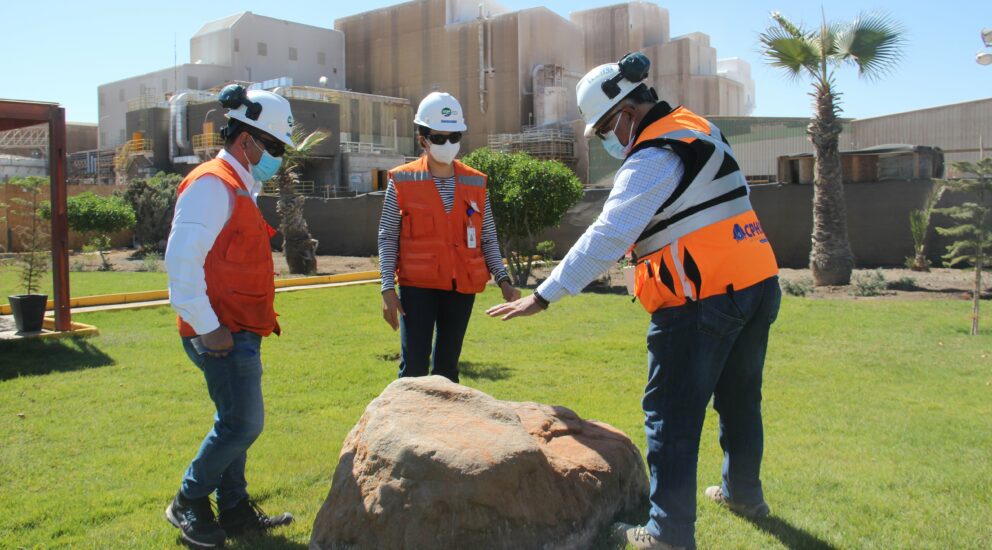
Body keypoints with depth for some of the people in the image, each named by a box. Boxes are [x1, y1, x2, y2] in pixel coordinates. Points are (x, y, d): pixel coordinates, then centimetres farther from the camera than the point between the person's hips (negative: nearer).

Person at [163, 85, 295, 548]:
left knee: (234, 423, 16)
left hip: (240, 332, 10)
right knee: (243, 425, -5)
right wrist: (207, 328, -22)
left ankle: (235, 509, 28)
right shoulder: (212, 184, -15)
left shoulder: (239, 187, 17)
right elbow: (181, 261, -23)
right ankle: (189, 504, 15)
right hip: (223, 335, -10)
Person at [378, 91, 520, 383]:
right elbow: (387, 238, 1)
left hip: (462, 287, 3)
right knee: (414, 368, -7)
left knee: (447, 366, 10)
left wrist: (503, 280, -1)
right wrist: (388, 288, -6)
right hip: (418, 286, -2)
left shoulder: (475, 183, 7)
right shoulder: (403, 181, -1)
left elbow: (488, 239, 10)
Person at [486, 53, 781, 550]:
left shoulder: (653, 158, -16)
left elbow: (606, 238, -23)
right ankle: (743, 492, 39)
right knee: (739, 398, 22)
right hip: (759, 284, 10)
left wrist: (543, 296, -22)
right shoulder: (700, 128, 13)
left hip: (701, 301, -9)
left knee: (672, 414, 0)